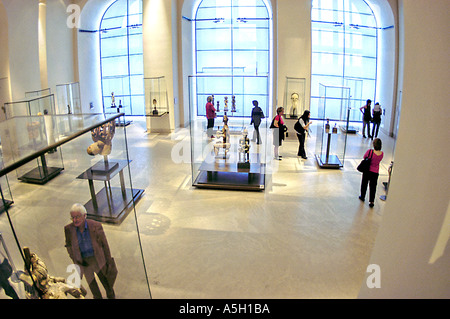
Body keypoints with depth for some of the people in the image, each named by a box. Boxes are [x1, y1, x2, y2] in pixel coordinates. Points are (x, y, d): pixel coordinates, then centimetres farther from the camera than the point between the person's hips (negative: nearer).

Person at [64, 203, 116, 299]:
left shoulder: (96, 226, -24)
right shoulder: (68, 229, -18)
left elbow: (104, 244, -12)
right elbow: (68, 245, 2)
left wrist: (109, 261, -4)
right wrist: (74, 259, -1)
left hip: (98, 258, -1)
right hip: (83, 261, 2)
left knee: (105, 280, 20)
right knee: (91, 282, 23)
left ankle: (111, 295, 50)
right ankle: (97, 296, 52)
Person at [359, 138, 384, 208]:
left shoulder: (370, 152, -25)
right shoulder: (382, 154, -14)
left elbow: (364, 157, -7)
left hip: (367, 170, -2)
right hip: (375, 172, 2)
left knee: (364, 184, 20)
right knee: (373, 187, 13)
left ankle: (362, 197, 38)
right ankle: (371, 201, 14)